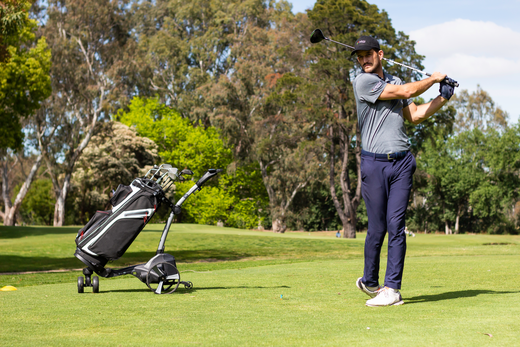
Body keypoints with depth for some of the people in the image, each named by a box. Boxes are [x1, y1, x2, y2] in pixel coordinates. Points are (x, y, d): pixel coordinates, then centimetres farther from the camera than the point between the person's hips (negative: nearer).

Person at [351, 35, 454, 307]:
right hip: (373, 164, -4)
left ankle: (392, 288, -3)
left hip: (402, 162, 4)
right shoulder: (362, 82, -5)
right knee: (377, 228, -2)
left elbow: (415, 115, 21)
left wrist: (443, 98, 14)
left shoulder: (394, 82, 17)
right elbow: (406, 92, -7)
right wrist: (433, 79, 8)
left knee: (396, 225, -4)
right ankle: (369, 282, 18)